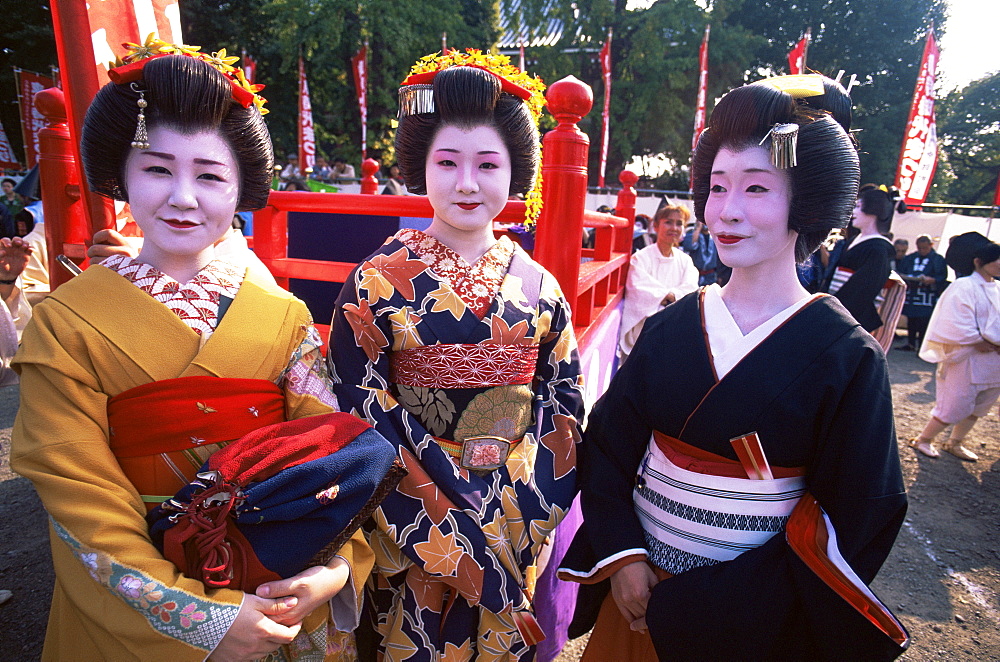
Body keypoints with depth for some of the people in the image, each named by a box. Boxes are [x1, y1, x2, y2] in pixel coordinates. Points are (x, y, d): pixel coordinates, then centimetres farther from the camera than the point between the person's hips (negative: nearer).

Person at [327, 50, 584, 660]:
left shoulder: (539, 288, -2)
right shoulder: (379, 283, -10)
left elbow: (564, 407, 3)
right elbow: (359, 412, -10)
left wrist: (526, 507, -6)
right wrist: (439, 529, -13)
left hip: (519, 528, 3)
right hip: (413, 532, -2)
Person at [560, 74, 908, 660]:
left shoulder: (847, 359, -13)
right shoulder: (671, 327, -5)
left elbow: (853, 525, -12)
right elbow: (608, 442, -2)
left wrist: (698, 607, -16)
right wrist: (622, 554, -14)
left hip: (748, 609, -2)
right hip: (639, 583, 3)